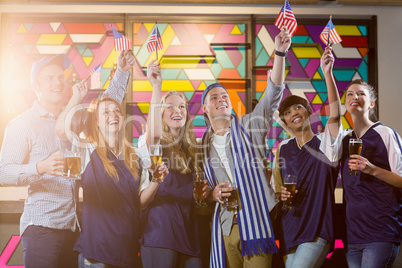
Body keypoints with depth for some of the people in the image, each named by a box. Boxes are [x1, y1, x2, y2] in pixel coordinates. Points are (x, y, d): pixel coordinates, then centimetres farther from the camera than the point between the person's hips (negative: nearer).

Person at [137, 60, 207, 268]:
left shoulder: (191, 149, 17)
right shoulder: (151, 143, 0)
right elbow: (154, 133, -26)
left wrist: (202, 192, 5)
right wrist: (156, 87, -29)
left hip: (189, 232, 6)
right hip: (159, 232, -6)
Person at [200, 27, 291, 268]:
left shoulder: (249, 126, 6)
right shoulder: (204, 145, 13)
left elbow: (273, 94, -8)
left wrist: (280, 53, -19)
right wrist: (213, 194, -5)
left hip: (256, 219, -2)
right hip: (226, 226, 3)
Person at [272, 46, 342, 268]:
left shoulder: (325, 143, -3)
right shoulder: (283, 149, 9)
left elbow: (335, 115, -23)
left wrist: (327, 72, -31)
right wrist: (280, 194, -5)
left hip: (317, 231, -5)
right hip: (289, 231, 5)